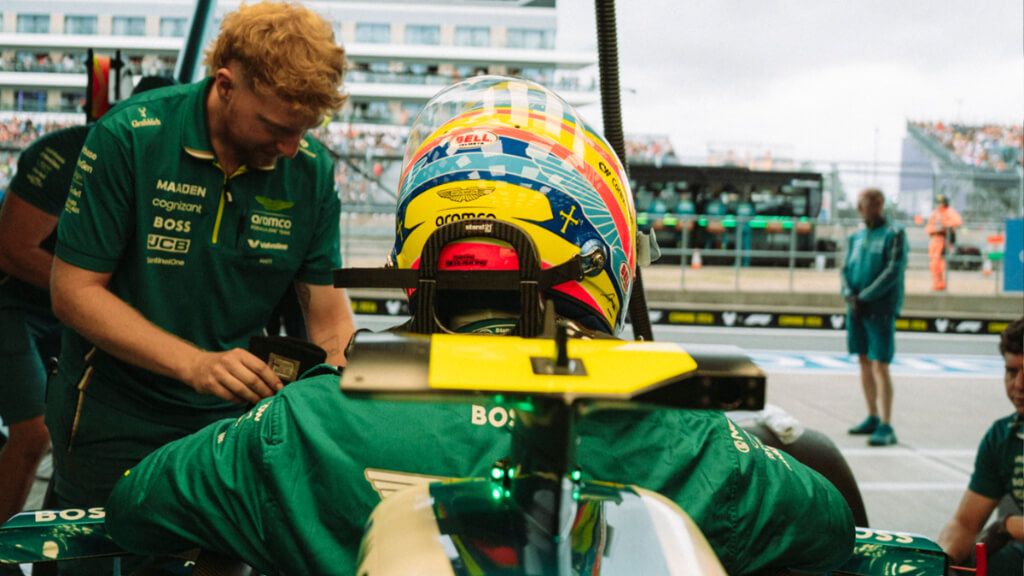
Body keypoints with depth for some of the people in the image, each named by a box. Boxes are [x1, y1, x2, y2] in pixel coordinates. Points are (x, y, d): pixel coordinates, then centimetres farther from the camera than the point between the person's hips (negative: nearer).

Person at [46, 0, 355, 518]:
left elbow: (327, 312, -1)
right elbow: (74, 291, -16)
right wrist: (195, 364, -27)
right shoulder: (129, 138, -17)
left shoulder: (311, 169, -6)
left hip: (233, 416, 3)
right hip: (114, 417, -2)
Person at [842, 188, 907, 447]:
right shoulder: (856, 236, 14)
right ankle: (872, 417, 23)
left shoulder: (894, 234, -5)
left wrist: (864, 298, -15)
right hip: (857, 308, 7)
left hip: (881, 309, -7)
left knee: (880, 366, -11)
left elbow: (893, 272, -13)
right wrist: (850, 295, -7)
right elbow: (846, 270, 12)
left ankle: (886, 427, -11)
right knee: (864, 362, 12)